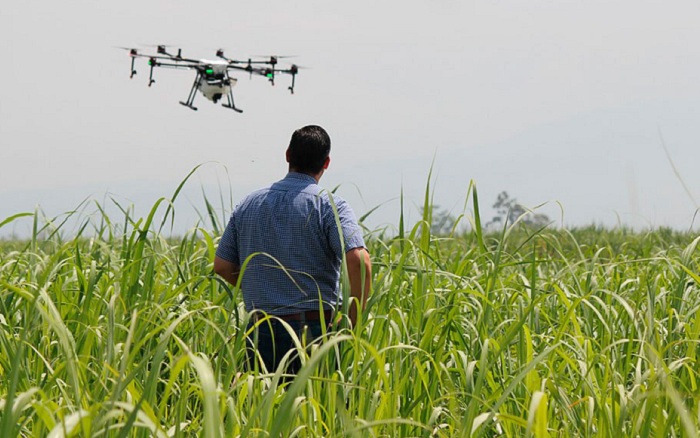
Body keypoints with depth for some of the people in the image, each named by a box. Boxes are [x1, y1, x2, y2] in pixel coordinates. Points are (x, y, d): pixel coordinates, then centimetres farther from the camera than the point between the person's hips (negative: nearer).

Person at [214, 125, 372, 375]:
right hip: (317, 327, -4)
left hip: (262, 332, 4)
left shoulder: (249, 205, 9)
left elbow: (222, 266, 12)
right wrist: (352, 322, -9)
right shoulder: (330, 206, -5)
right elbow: (359, 262, -19)